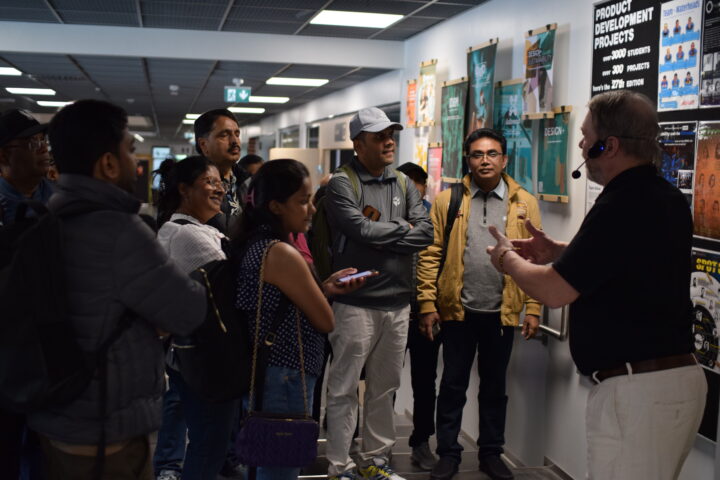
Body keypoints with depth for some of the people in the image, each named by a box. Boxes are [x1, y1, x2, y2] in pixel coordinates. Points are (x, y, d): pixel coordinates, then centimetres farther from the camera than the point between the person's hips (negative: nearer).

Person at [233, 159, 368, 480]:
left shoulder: (253, 244, 7)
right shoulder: (282, 254, -21)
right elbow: (326, 322, -14)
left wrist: (323, 288, 6)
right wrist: (325, 293, 5)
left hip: (263, 369, 10)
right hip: (285, 377, -10)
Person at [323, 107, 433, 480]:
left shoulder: (404, 185, 11)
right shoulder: (342, 184, -6)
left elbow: (426, 234, 0)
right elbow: (362, 230, -21)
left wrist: (380, 234, -10)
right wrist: (402, 227, -5)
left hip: (397, 303, 6)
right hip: (355, 303, -6)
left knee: (384, 389, 15)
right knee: (344, 390, 2)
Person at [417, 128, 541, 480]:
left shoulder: (524, 203, 2)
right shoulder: (447, 201, 1)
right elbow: (430, 255, -2)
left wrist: (533, 309, -4)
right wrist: (427, 304, -7)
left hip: (502, 312, 1)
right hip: (458, 310, -1)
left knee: (495, 386, 14)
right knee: (452, 385, 9)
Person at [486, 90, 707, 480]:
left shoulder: (621, 208, -22)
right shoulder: (667, 199, 9)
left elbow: (553, 291, -20)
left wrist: (508, 260, -1)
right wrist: (560, 252, 15)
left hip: (637, 389, -10)